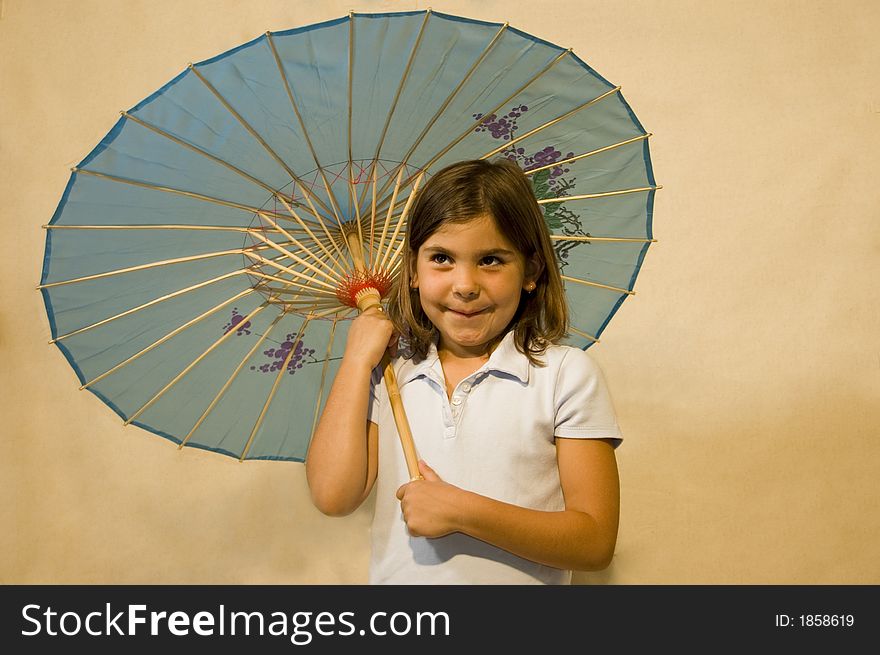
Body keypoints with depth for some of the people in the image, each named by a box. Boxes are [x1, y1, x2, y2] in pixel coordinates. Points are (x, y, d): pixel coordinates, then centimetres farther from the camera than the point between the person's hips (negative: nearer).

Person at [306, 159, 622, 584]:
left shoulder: (566, 374, -5)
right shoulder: (389, 379, 5)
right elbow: (333, 495, -7)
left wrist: (460, 510, -17)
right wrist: (358, 358, -3)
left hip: (517, 578, -2)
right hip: (394, 577, 2)